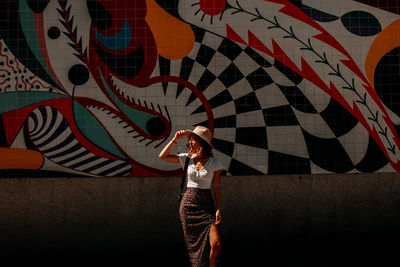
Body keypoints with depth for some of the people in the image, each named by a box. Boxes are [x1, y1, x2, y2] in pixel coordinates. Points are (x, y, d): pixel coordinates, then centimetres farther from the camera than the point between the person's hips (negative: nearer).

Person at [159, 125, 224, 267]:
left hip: (206, 205, -2)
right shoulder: (187, 158, 4)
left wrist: (218, 209, -6)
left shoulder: (214, 163, -3)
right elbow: (163, 156, 6)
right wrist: (175, 140, -3)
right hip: (188, 204, 2)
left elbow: (216, 187, 0)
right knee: (193, 244, 5)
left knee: (216, 243, -15)